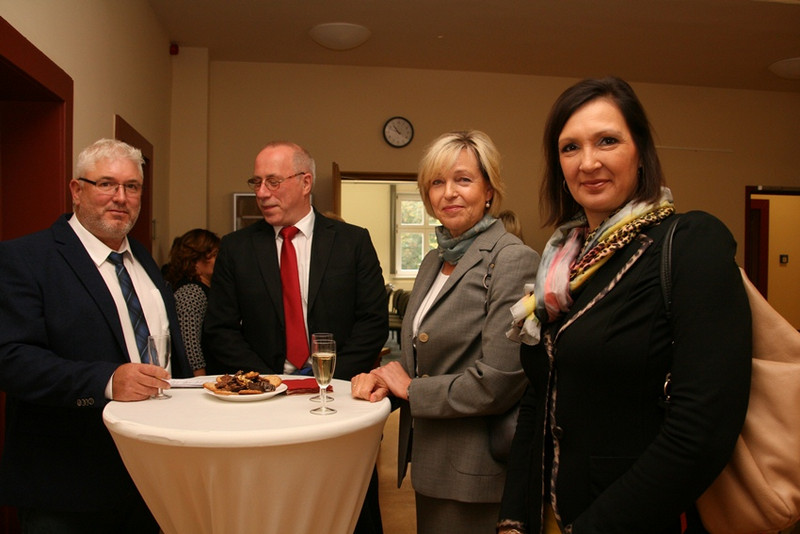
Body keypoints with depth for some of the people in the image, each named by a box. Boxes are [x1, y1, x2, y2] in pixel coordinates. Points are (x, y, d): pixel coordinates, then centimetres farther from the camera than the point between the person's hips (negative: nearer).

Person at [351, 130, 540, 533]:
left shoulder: (513, 260, -17)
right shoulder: (435, 261, 9)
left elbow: (499, 381, -24)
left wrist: (411, 388, -13)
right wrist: (385, 378, -3)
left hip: (474, 469, -7)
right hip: (429, 462, 8)